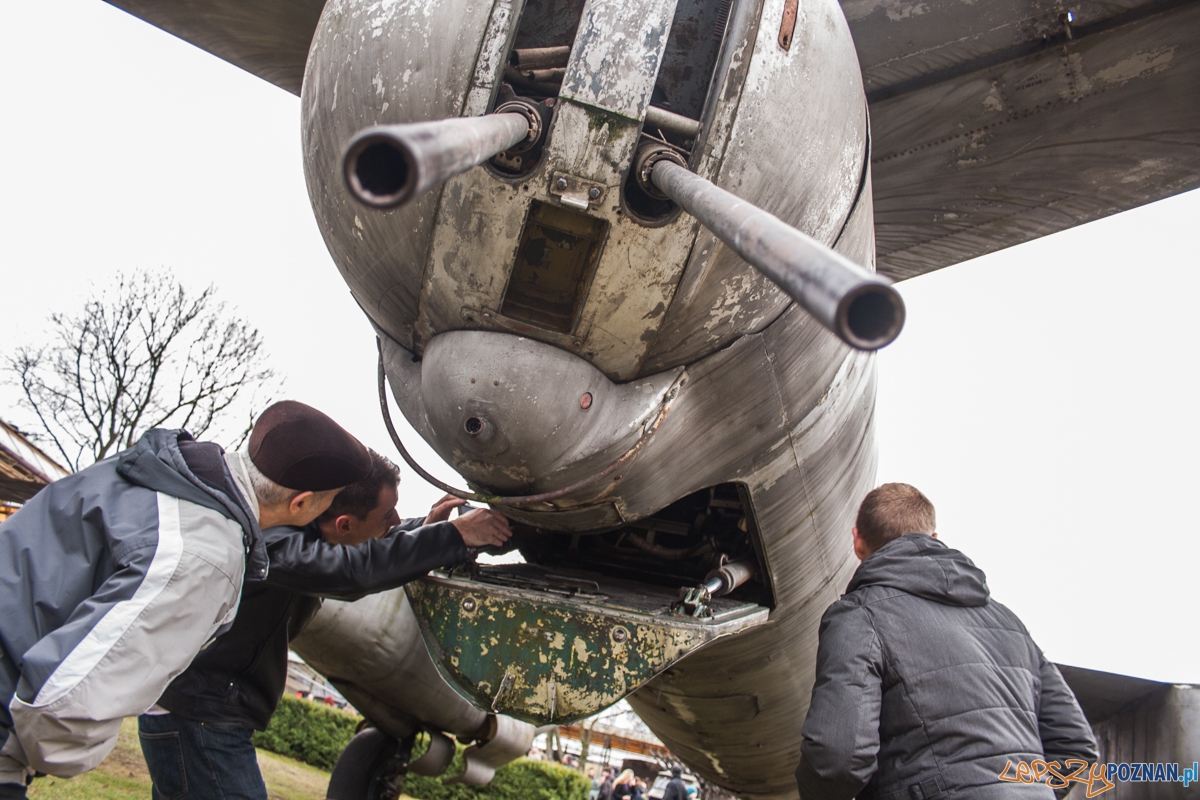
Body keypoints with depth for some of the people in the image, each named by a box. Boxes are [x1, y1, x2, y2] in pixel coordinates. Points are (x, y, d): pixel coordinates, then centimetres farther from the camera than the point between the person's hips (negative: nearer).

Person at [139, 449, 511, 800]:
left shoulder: (303, 529, 4)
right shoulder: (269, 539, -26)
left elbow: (368, 550, 21)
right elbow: (355, 569, -40)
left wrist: (422, 527, 3)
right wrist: (455, 535, -34)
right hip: (195, 720, -10)